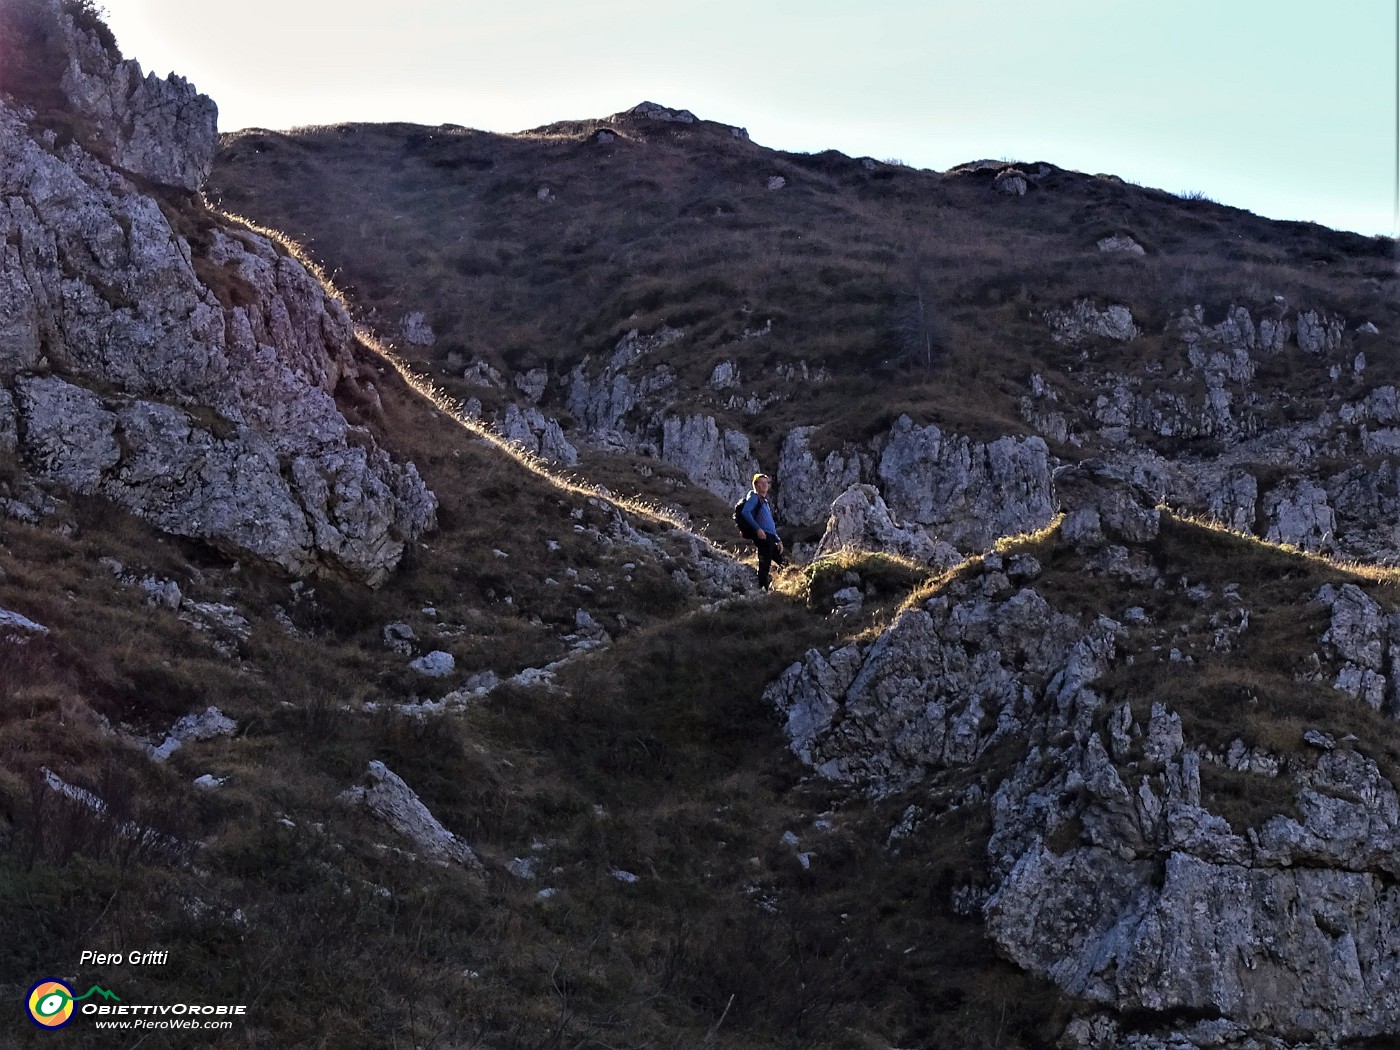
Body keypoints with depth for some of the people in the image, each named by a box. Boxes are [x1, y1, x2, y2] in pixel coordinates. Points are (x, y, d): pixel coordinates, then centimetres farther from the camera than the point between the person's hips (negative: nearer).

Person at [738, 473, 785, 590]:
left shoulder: (765, 501, 27)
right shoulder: (754, 497, 1)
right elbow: (745, 512, -17)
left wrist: (778, 540, 23)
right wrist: (758, 529, -22)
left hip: (771, 537, 9)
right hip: (762, 536, -9)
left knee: (783, 564, 12)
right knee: (764, 564, -12)